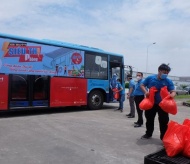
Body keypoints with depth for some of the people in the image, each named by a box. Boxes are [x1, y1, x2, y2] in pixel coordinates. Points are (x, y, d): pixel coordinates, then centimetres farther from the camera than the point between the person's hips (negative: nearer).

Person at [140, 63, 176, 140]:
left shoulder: (168, 81, -7)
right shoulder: (150, 78, -5)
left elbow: (173, 92, -11)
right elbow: (142, 85, 3)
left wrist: (172, 95, -35)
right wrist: (145, 92, -16)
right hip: (151, 103, 2)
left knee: (164, 121, 1)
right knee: (149, 119, 16)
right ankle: (148, 134, 34)